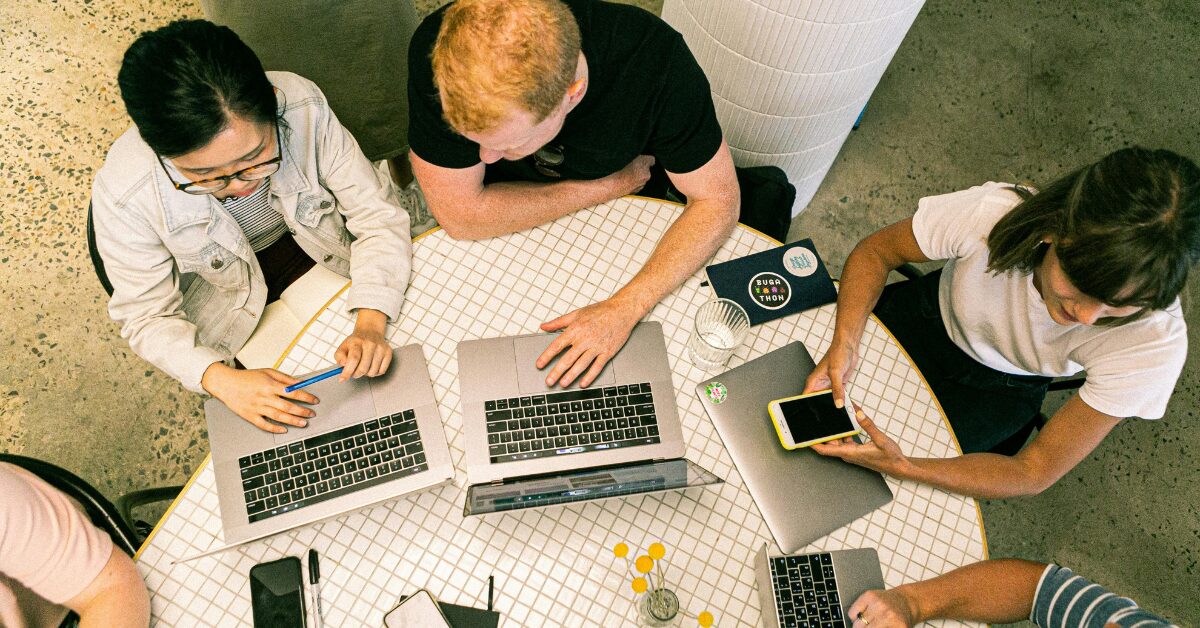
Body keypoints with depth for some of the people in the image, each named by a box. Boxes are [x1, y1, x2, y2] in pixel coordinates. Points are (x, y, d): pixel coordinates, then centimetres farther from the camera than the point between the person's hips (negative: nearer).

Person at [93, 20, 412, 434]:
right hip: (228, 293, -1)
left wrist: (370, 325, -38)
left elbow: (377, 213, -24)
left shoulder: (304, 109, -33)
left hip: (322, 249, 2)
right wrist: (222, 380, -36)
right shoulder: (123, 196, -32)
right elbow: (148, 317, -19)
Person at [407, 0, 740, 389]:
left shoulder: (655, 58, -35)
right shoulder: (438, 52, -35)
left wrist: (624, 308, -36)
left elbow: (718, 201, -24)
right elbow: (461, 216, -29)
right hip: (504, 226, -2)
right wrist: (612, 185, -26)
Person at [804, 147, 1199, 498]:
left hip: (1000, 388, 0)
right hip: (930, 319, 1)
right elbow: (876, 252, -18)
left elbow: (1037, 473, -27)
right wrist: (844, 343, -37)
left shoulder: (1155, 343, -35)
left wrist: (901, 466, -43)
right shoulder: (990, 212, -38)